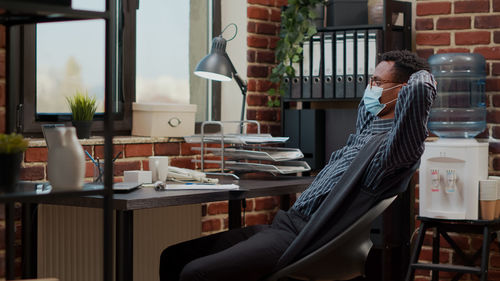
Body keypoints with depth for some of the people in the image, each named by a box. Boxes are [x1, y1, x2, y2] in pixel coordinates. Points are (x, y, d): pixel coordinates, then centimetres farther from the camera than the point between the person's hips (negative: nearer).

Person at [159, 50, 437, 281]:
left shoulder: (395, 140, -9)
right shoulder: (367, 126, 20)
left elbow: (419, 91, -28)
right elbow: (370, 100, 45)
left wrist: (422, 76, -6)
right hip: (285, 222, 10)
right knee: (175, 258, 6)